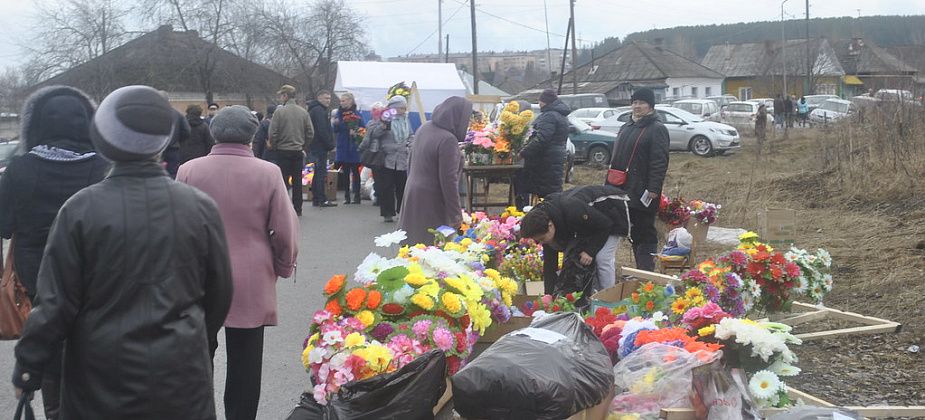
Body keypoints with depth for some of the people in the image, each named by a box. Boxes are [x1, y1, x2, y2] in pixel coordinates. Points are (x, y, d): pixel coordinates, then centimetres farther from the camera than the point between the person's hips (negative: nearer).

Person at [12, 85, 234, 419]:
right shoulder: (200, 207, -7)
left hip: (101, 377, -1)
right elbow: (219, 292, 3)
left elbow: (56, 302, -9)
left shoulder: (80, 209, -12)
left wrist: (28, 367, 5)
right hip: (181, 371, 1)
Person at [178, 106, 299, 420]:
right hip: (251, 284, -1)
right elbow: (285, 231, -6)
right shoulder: (268, 173, -10)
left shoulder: (189, 171, -7)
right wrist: (283, 267, 11)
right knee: (244, 366, 9)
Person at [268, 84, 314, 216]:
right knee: (297, 180, 10)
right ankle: (297, 209, 13)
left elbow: (273, 133, -12)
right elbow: (310, 132, 3)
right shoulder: (303, 112, 2)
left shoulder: (279, 111, -11)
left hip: (282, 151, -4)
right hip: (298, 151, 4)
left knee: (282, 181, 2)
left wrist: (272, 146, 4)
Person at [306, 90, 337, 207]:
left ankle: (316, 199, 17)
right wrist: (330, 144, -13)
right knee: (321, 172, -8)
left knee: (318, 172, 14)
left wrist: (330, 144, 16)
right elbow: (322, 130, -20)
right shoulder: (319, 111, -14)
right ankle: (322, 200, -8)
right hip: (320, 146, -10)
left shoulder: (314, 109, 20)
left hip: (314, 146, 10)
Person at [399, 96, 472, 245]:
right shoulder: (448, 140, -22)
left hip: (412, 193, 9)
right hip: (432, 202, -9)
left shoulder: (424, 128, 5)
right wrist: (456, 214, -15)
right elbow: (448, 180, -21)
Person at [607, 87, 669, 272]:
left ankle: (646, 272, 0)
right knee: (633, 235, 13)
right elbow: (616, 158, 24)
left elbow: (660, 162, -16)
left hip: (643, 193, -8)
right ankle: (640, 271, 21)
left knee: (644, 233, -4)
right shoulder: (626, 127, 19)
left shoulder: (657, 129, -8)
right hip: (624, 191, 8)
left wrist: (653, 189, -24)